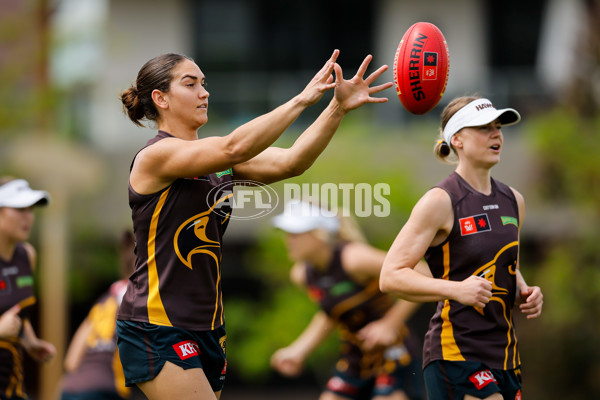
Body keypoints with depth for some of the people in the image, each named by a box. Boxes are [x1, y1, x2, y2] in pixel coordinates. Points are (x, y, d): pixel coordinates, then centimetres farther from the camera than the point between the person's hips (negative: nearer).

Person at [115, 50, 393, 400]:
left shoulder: (215, 160, 13)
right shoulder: (156, 155, -10)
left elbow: (289, 162, -1)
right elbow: (234, 148, -26)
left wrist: (339, 108, -13)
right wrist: (303, 99, -25)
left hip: (205, 329, 8)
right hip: (157, 329, -8)